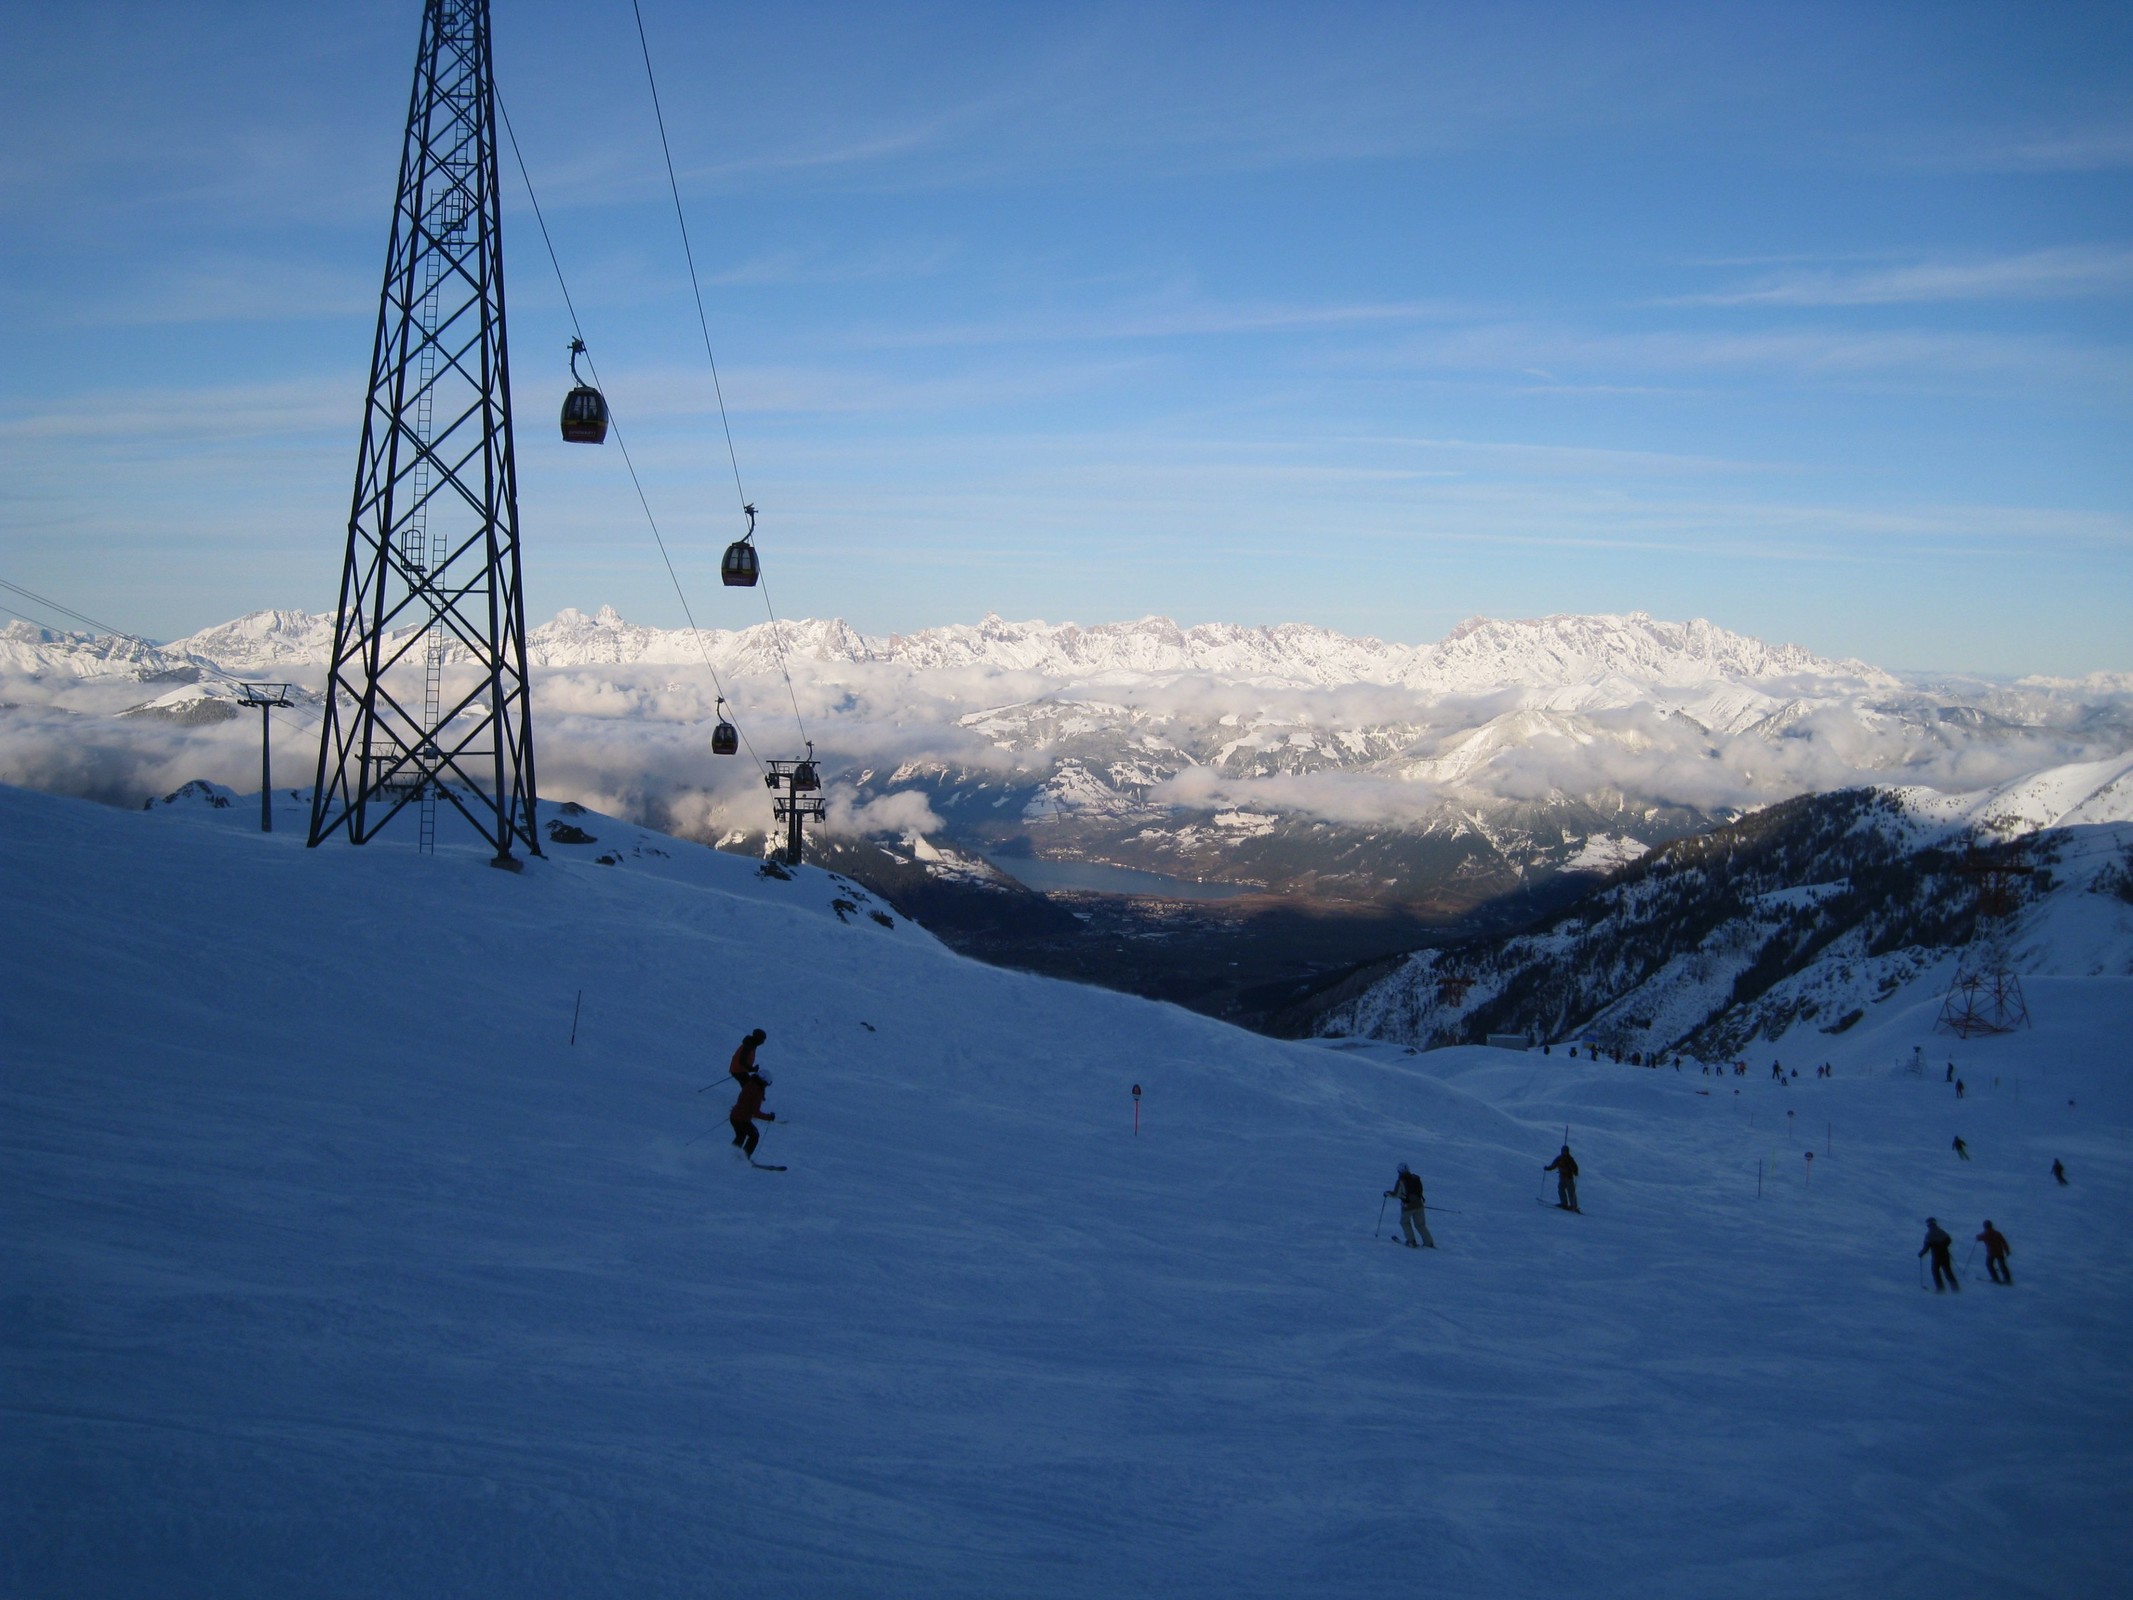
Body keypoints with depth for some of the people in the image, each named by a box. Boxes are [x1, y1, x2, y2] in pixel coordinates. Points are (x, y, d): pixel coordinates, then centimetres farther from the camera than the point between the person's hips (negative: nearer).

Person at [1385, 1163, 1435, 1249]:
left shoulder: (1401, 1181, -9)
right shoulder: (1415, 1178, 5)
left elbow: (1396, 1194, -7)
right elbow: (1420, 1191, 13)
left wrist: (1387, 1193, 12)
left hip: (1407, 1206, -4)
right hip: (1418, 1205, 4)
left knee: (1405, 1222, 19)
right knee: (1420, 1225, 15)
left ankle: (1411, 1241, 11)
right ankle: (1429, 1243, 7)